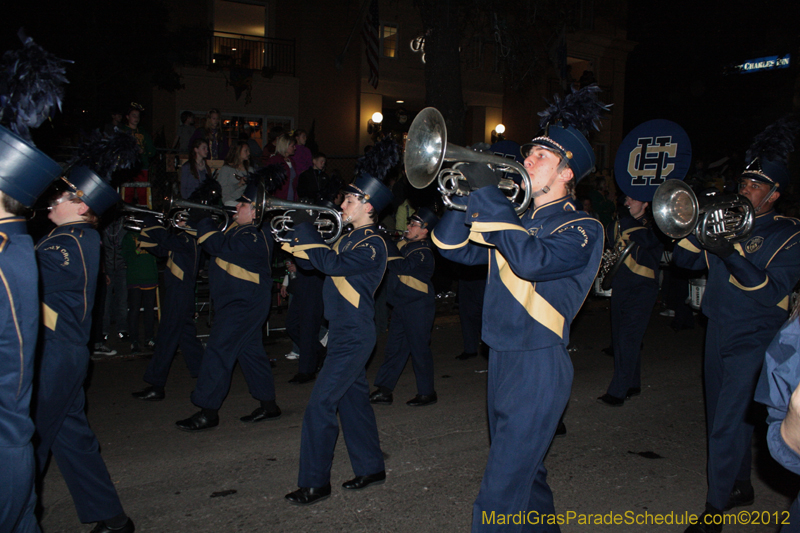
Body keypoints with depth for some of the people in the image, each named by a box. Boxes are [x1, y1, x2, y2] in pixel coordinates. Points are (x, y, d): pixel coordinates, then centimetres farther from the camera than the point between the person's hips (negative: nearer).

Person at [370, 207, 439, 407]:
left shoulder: (423, 252, -15)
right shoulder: (405, 244, 12)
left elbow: (403, 266, -29)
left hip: (418, 306, -9)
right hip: (402, 305, 9)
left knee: (419, 349, 0)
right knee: (394, 348, 11)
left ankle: (427, 393, 13)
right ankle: (383, 391, 16)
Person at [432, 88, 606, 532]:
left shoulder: (582, 229, -11)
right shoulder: (516, 218, 12)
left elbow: (532, 260, -31)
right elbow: (456, 247, 7)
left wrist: (489, 193, -27)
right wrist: (467, 189, -7)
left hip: (539, 366, -8)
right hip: (501, 358, 8)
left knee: (500, 494, -7)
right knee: (522, 467, 24)